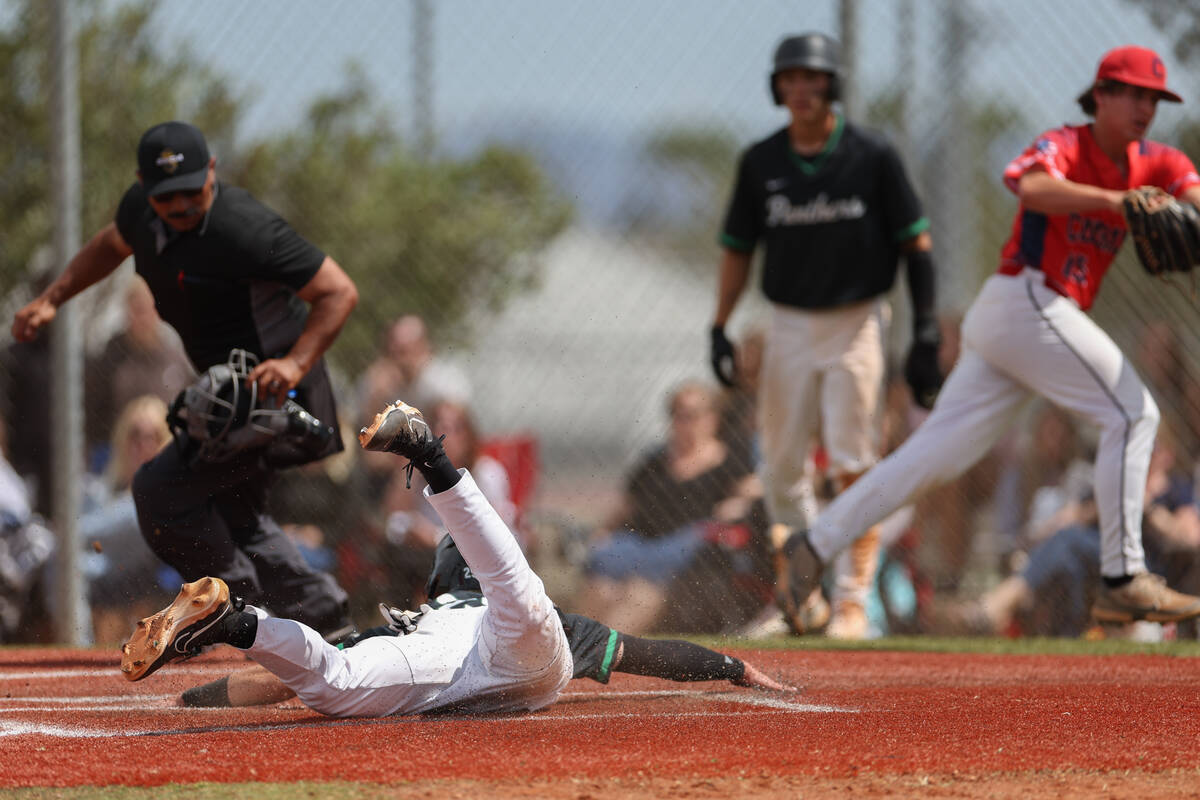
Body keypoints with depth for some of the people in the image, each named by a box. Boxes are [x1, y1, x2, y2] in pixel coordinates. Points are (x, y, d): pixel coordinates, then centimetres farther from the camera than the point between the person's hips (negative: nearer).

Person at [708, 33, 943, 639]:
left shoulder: (871, 156, -6)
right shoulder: (761, 162, 2)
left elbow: (916, 243, -3)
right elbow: (738, 248, 10)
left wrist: (925, 335, -9)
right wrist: (719, 330, 0)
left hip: (856, 322, -3)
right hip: (789, 326, 3)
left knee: (853, 464, -9)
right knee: (782, 468, 3)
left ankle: (853, 599, -3)